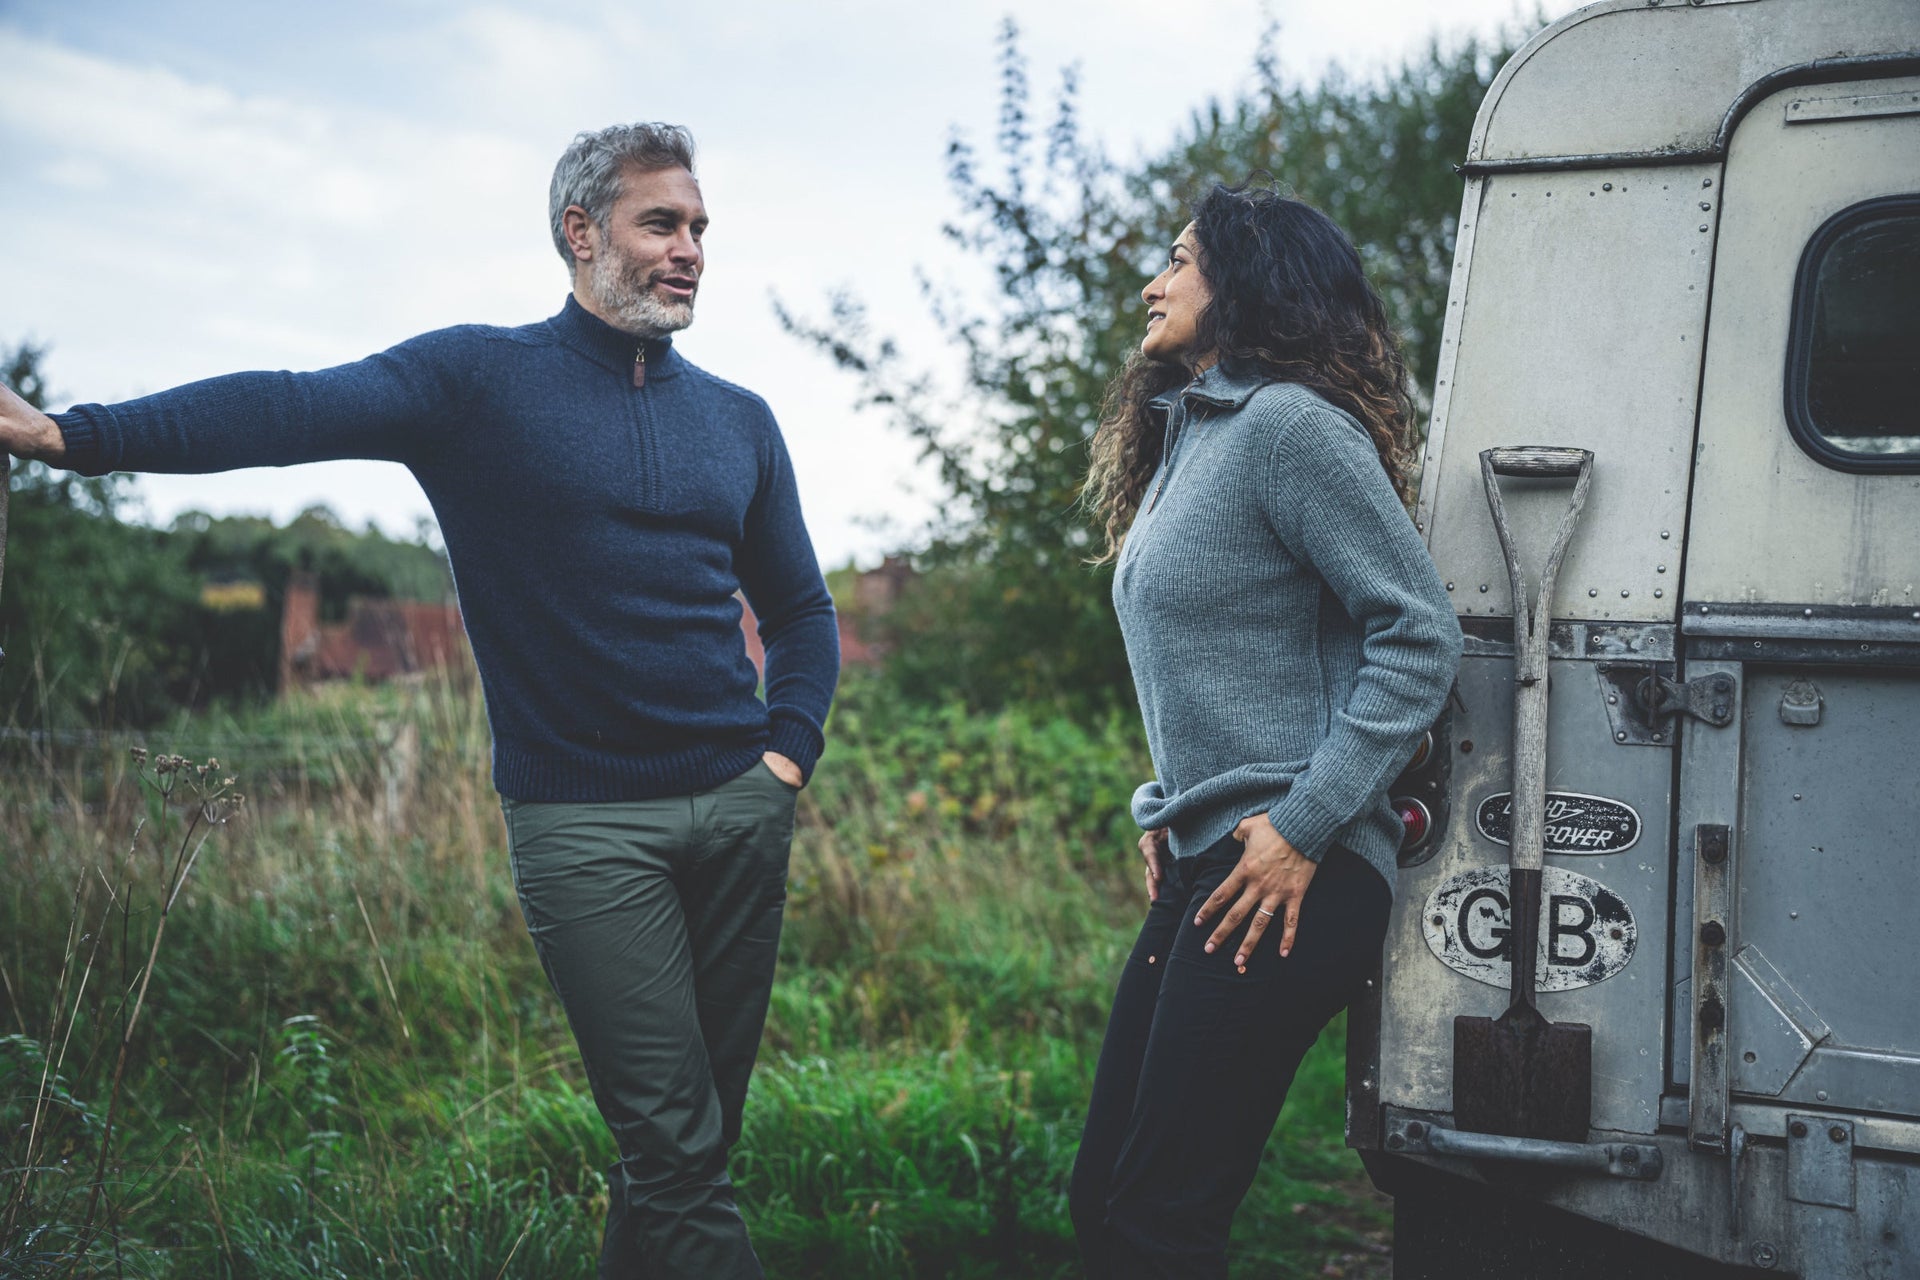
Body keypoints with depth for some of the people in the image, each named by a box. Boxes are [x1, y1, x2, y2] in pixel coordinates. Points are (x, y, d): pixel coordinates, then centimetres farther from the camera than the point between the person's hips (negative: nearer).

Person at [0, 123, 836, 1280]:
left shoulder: (739, 421, 13)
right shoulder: (480, 380, -1)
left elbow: (801, 609, 20)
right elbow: (292, 411, -15)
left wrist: (790, 753, 5)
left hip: (739, 809, 5)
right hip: (584, 821, -4)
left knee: (703, 1134, 10)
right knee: (675, 1148, -8)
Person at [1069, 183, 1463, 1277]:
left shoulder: (1288, 423, -9)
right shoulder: (1185, 437, 20)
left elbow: (1422, 636, -15)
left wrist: (1304, 829, -18)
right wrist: (1165, 811, 14)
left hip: (1290, 878, -9)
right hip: (1202, 869, 9)